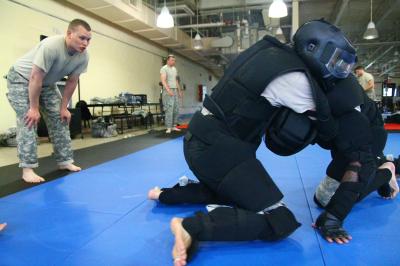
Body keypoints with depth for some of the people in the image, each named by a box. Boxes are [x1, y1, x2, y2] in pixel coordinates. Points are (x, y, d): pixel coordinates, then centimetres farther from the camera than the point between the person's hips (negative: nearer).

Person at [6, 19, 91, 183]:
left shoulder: (83, 57, -16)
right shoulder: (51, 46, -37)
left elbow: (72, 82, -5)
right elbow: (35, 79, -32)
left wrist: (63, 108, -4)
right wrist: (34, 108, -27)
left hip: (47, 83, 7)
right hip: (21, 78, -6)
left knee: (59, 119, 1)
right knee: (28, 121, -15)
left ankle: (65, 161, 10)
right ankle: (28, 169, -11)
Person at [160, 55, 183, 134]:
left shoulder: (175, 69, 19)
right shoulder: (164, 69, -5)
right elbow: (163, 81, -15)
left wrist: (179, 91, 17)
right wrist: (168, 90, -26)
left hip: (175, 90, 7)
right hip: (168, 91, -7)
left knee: (176, 109, 6)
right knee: (169, 110, -10)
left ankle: (174, 126, 14)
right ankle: (169, 128, -6)